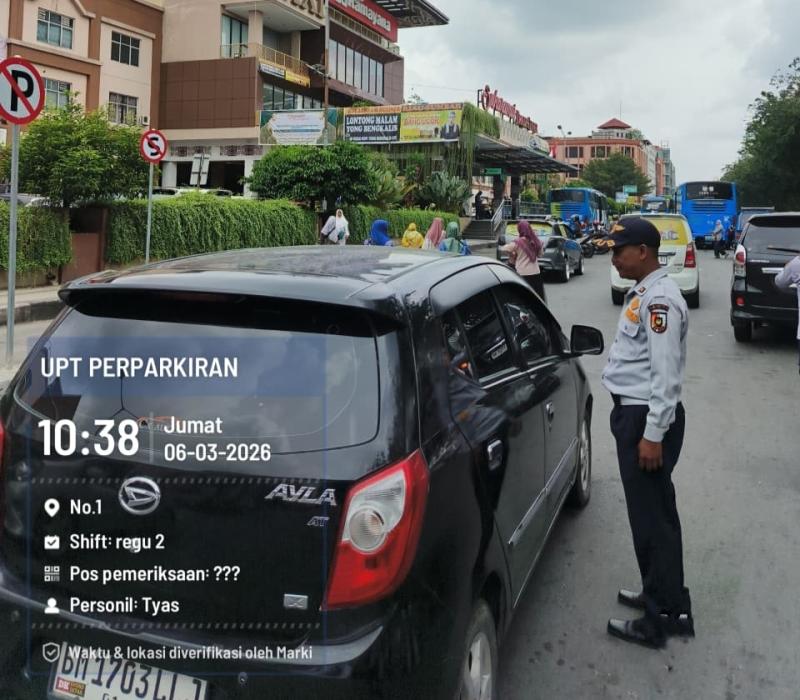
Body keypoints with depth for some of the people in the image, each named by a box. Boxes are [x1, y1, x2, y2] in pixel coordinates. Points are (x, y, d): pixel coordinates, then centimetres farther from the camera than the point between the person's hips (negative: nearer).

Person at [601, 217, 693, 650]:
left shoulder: (660, 299, -19)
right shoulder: (643, 294, 13)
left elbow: (666, 374, -22)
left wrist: (653, 434, -22)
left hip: (648, 418, -10)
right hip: (633, 412, 10)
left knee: (651, 516, -3)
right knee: (652, 512, 18)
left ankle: (662, 618, 8)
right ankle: (661, 595, 31)